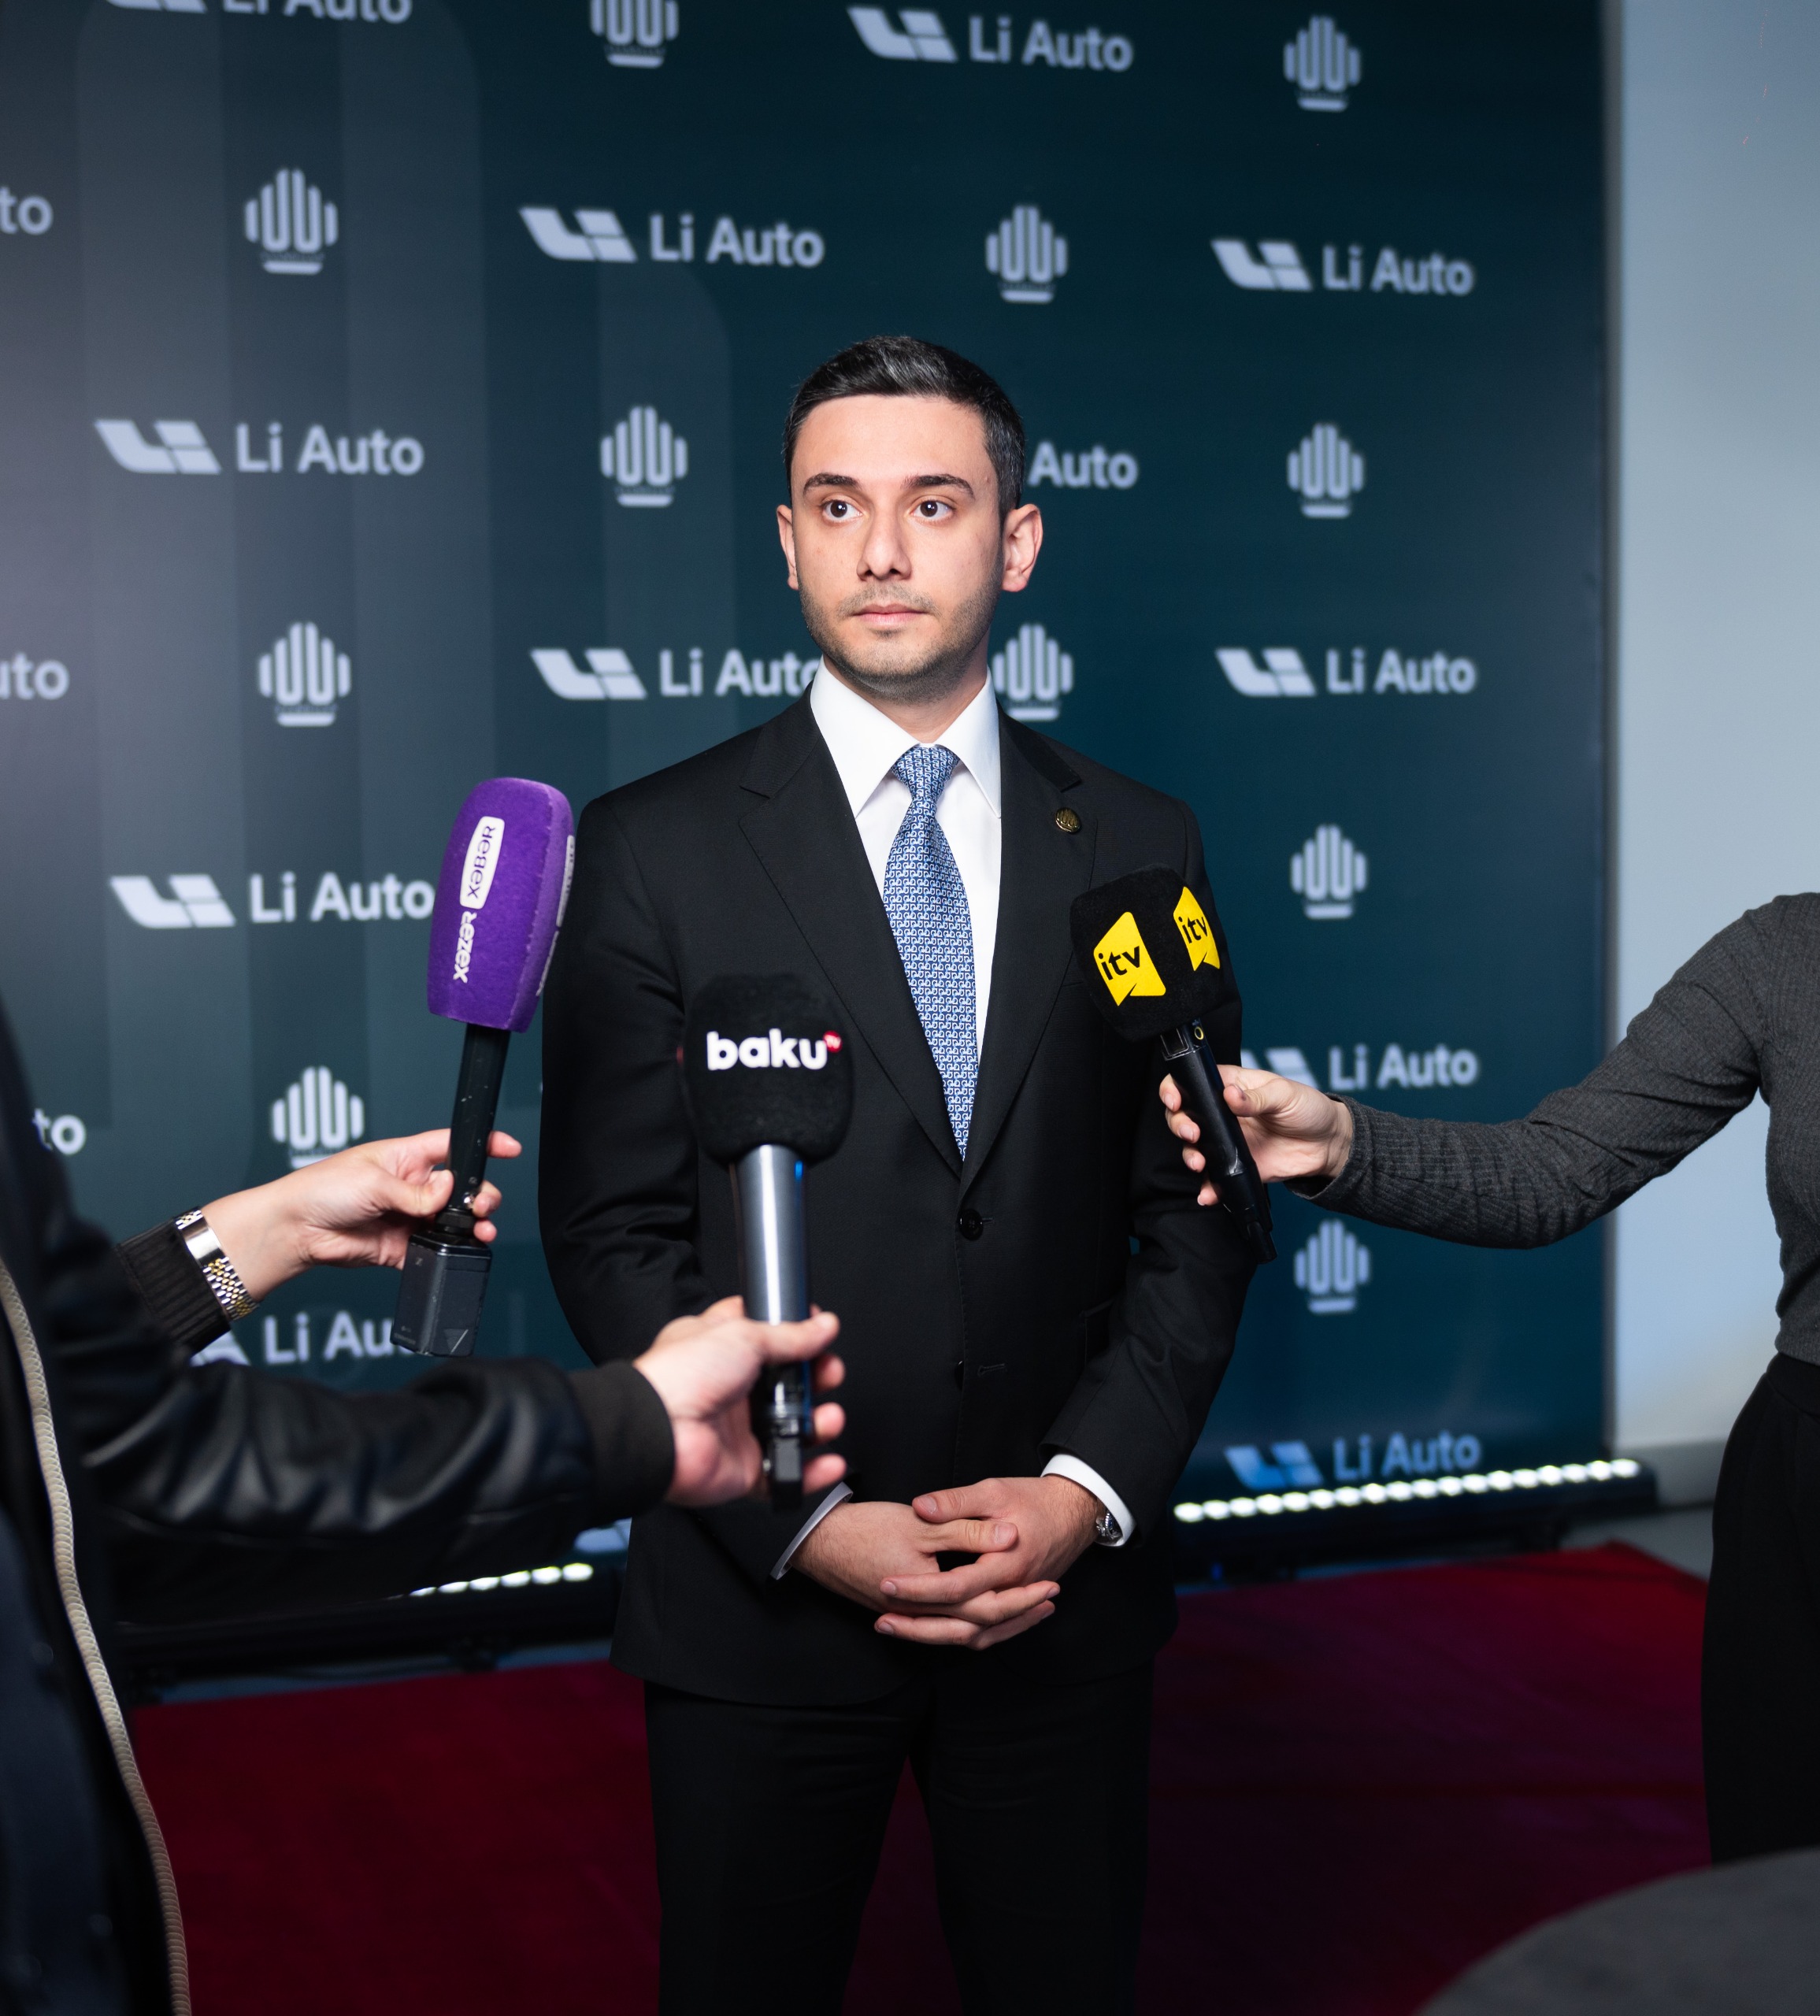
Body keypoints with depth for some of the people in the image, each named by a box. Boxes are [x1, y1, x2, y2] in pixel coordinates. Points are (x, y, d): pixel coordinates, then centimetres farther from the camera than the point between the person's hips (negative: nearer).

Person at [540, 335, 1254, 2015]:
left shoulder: (1138, 847, 4)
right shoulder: (653, 851, -4)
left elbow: (1195, 1215, 4)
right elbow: (615, 1238, -6)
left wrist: (1091, 1487, -9)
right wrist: (805, 1527, -13)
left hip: (1069, 1592, 2)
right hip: (762, 1597, -2)